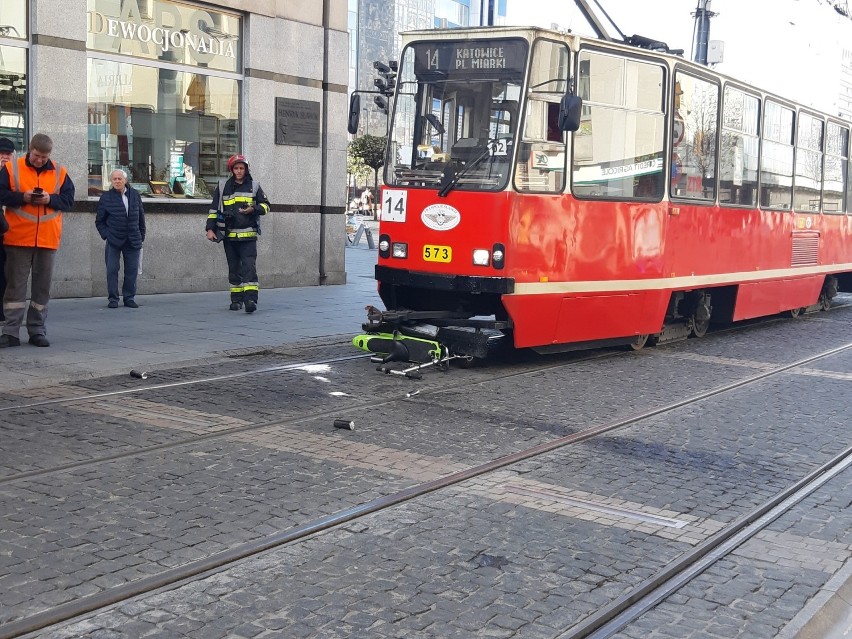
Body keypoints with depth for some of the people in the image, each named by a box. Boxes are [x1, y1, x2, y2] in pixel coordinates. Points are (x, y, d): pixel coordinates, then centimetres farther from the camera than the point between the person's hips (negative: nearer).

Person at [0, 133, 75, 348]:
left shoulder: (60, 172, 7)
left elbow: (68, 200, 6)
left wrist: (50, 199, -12)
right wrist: (22, 197, -16)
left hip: (48, 239, 2)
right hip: (18, 238, -2)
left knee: (42, 286, 7)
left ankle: (37, 330, 15)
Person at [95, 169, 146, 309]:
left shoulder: (135, 195, 6)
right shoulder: (106, 197, -1)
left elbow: (141, 217, 13)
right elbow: (99, 221, 6)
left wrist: (141, 236, 10)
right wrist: (105, 235, -4)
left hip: (133, 240, 2)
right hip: (113, 241, -2)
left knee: (132, 270, 3)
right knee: (112, 270, -3)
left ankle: (129, 297, 14)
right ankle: (113, 299, 5)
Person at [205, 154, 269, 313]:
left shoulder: (254, 186, 6)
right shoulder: (222, 186, 8)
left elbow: (266, 205, 11)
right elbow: (213, 209, 11)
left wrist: (253, 209, -10)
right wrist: (210, 229, 2)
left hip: (248, 235, -2)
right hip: (229, 235, 2)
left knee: (249, 267, -13)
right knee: (234, 268, 9)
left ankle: (250, 299, -19)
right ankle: (236, 300, 17)